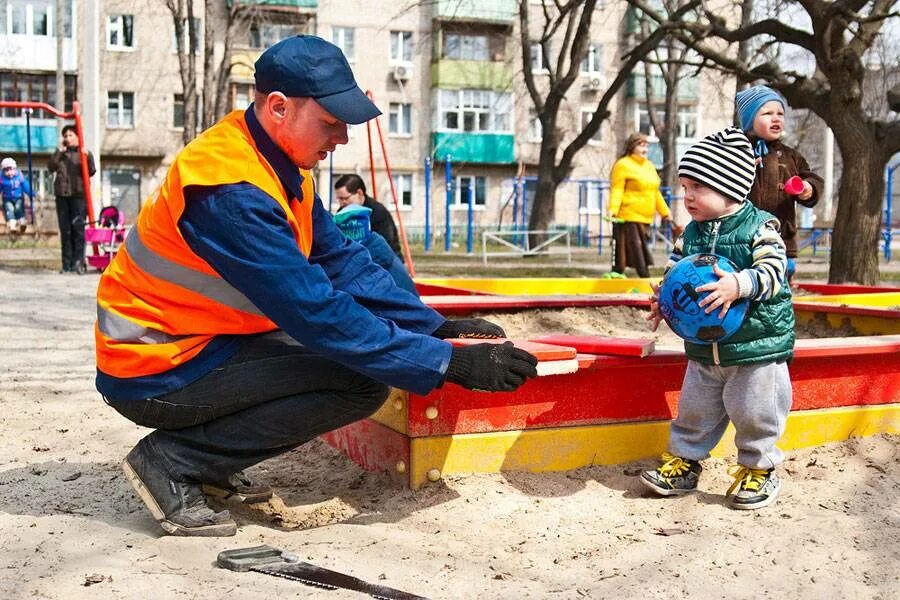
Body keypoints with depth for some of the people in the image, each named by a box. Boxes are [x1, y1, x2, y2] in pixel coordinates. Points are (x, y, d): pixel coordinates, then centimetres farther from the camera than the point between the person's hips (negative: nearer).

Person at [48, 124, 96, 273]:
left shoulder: (84, 154, 8)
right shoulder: (60, 154, 18)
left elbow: (91, 172, -4)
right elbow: (51, 167, 3)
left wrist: (88, 158, -20)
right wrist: (59, 151, -2)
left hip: (79, 194, -4)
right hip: (62, 195, 4)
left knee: (78, 228, -9)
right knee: (65, 230, 4)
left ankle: (78, 262, -9)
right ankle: (67, 264, 7)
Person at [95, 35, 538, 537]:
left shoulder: (279, 164, 3)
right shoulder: (231, 190, -27)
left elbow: (345, 262, 4)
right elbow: (317, 315, -29)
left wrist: (438, 329, -6)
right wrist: (450, 363, -27)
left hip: (202, 342, 10)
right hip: (154, 372, -10)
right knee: (364, 380, -19)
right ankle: (171, 462, -8)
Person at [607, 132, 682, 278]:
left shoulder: (649, 166, 20)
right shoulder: (622, 165, -3)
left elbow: (655, 194, 24)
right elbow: (616, 191, -11)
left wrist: (666, 215, 22)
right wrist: (612, 211, -25)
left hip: (646, 219, 7)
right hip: (628, 218, -7)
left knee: (643, 255, 4)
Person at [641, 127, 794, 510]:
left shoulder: (760, 228, -11)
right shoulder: (691, 233, 6)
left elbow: (772, 271, -22)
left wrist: (739, 285, -39)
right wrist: (662, 300, -7)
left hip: (758, 342, -5)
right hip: (704, 347, 6)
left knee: (754, 413, 4)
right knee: (694, 410, 13)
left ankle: (759, 469, 23)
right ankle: (684, 462, 28)